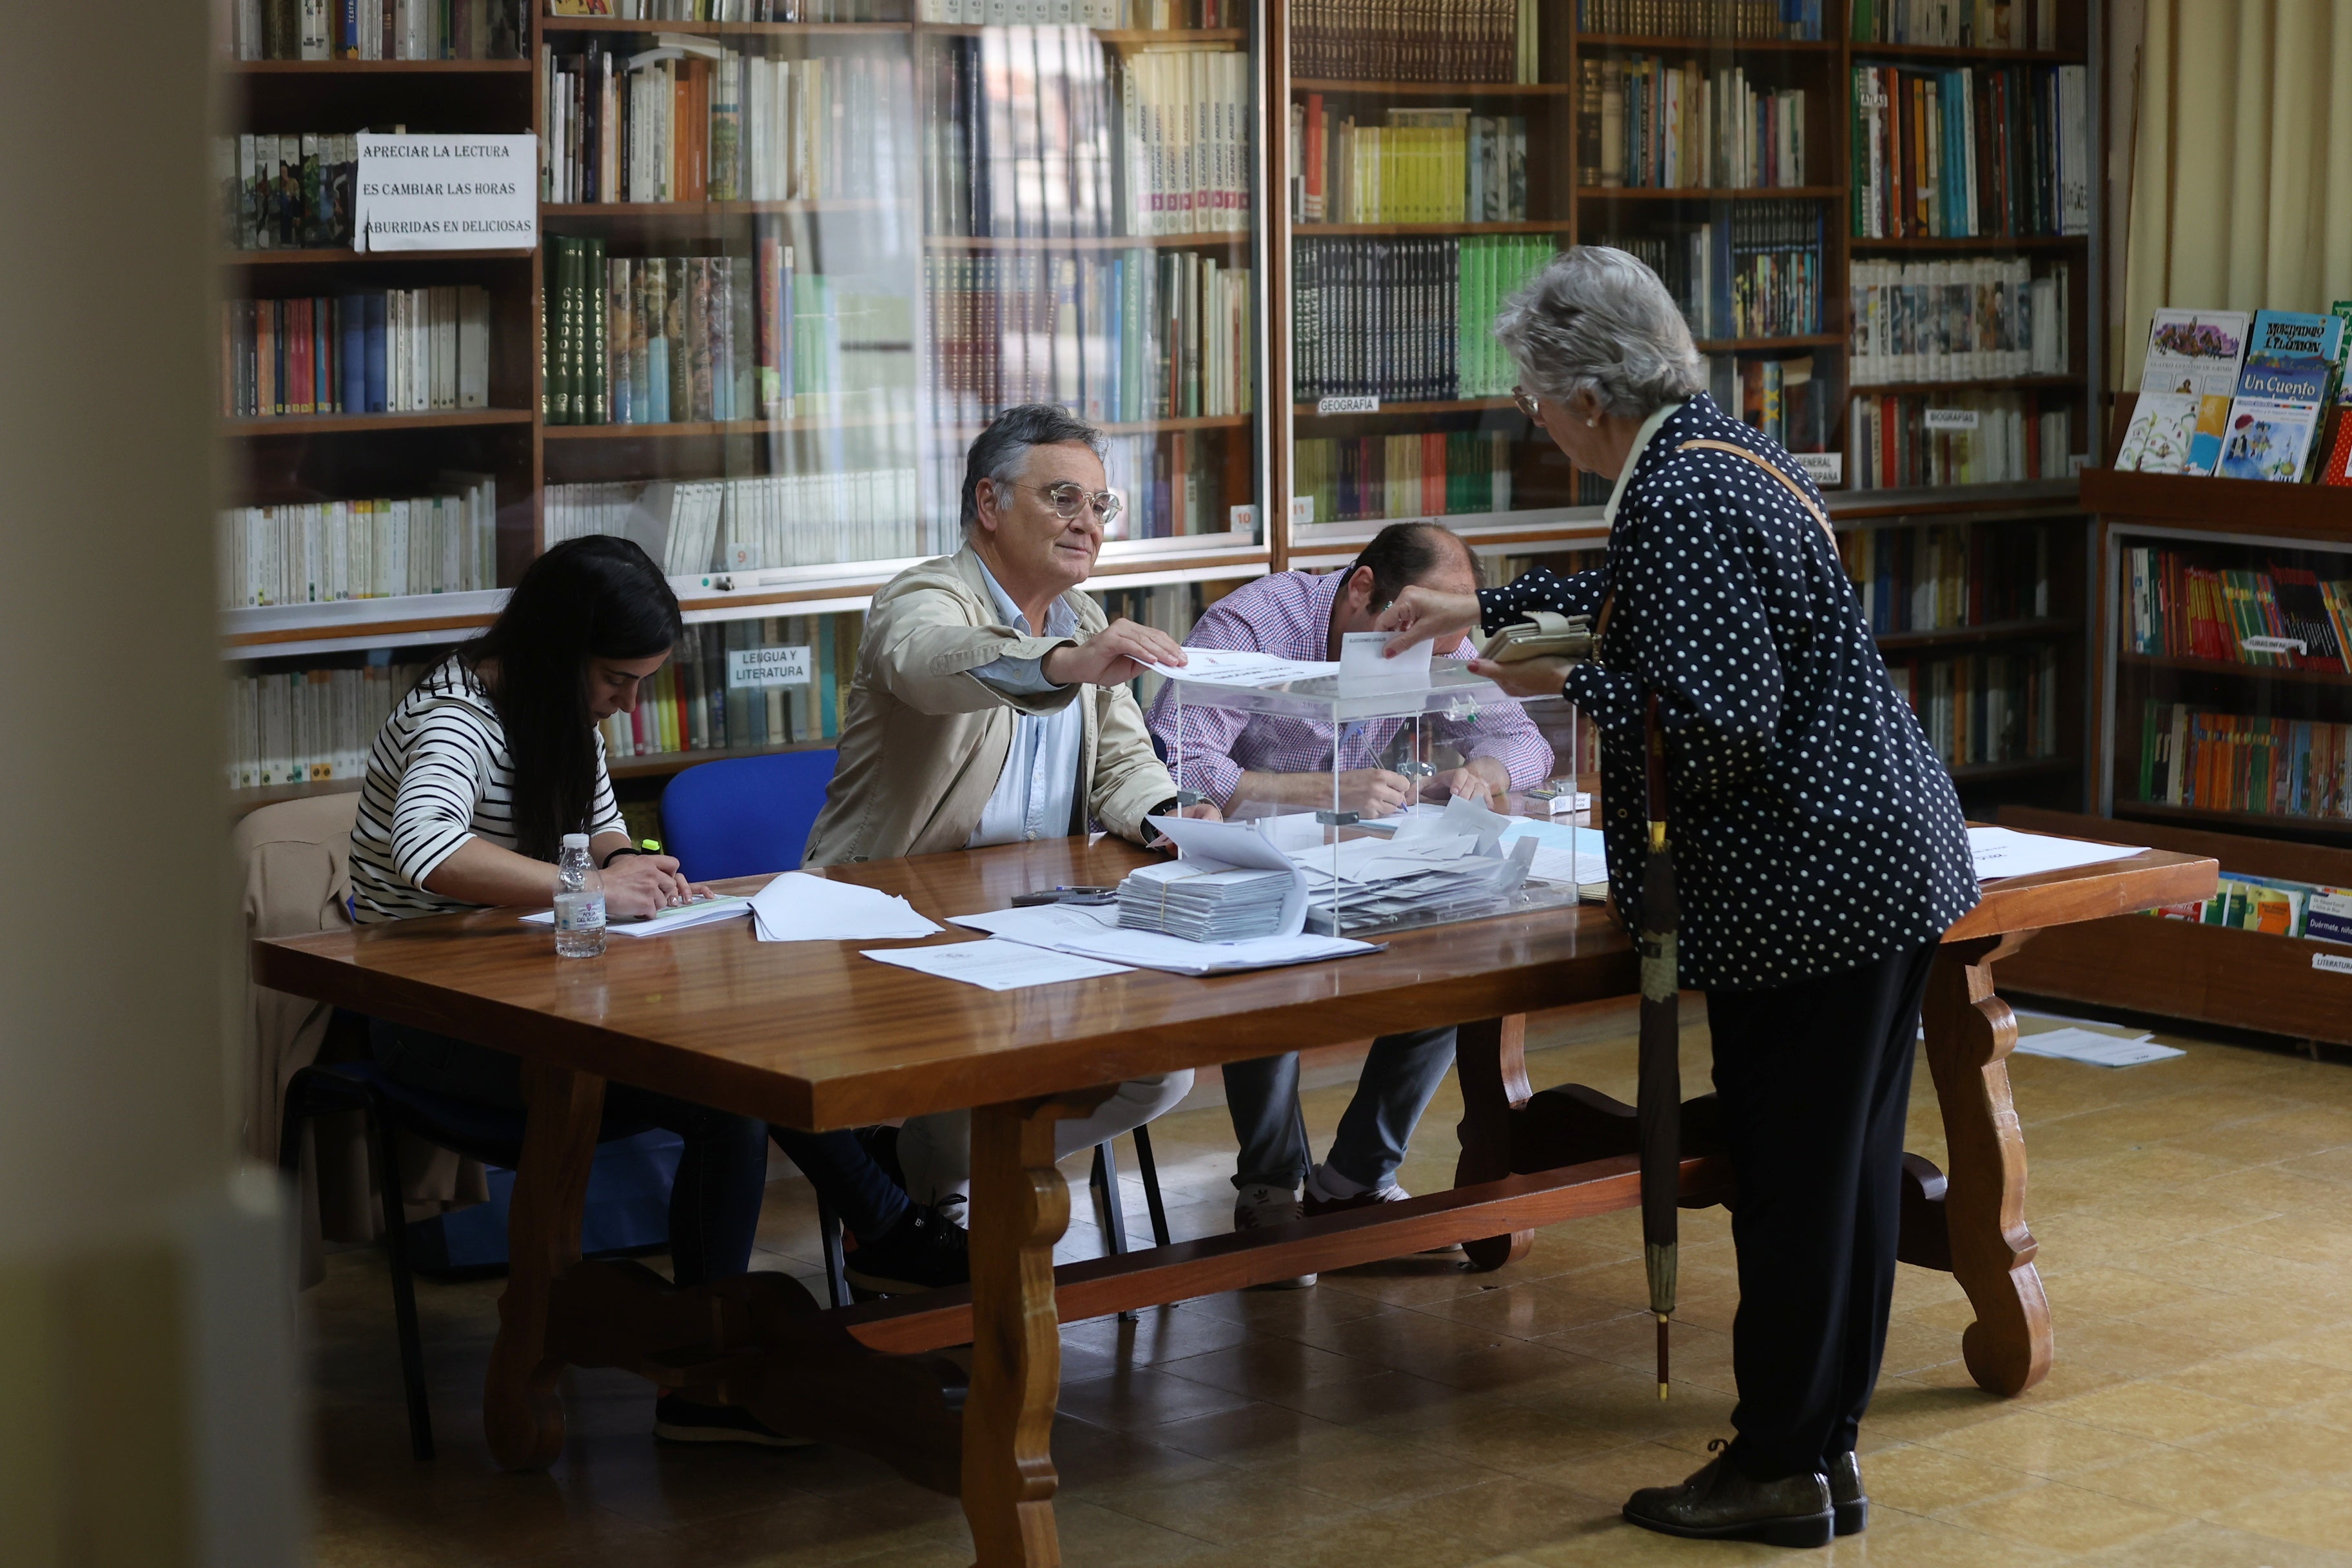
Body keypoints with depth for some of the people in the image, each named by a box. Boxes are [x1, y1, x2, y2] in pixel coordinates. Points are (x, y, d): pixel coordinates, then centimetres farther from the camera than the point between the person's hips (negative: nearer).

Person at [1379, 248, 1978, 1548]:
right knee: (1847, 1165, 15)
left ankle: (1780, 1470, 10)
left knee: (1791, 1175, 0)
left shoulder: (1682, 495, -19)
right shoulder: (1714, 448, 13)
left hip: (1813, 885, -10)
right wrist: (1483, 609, 41)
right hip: (1880, 857, 10)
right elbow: (1644, 601, 34)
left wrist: (1571, 684, -9)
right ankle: (1822, 1449, 25)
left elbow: (1719, 725, -24)